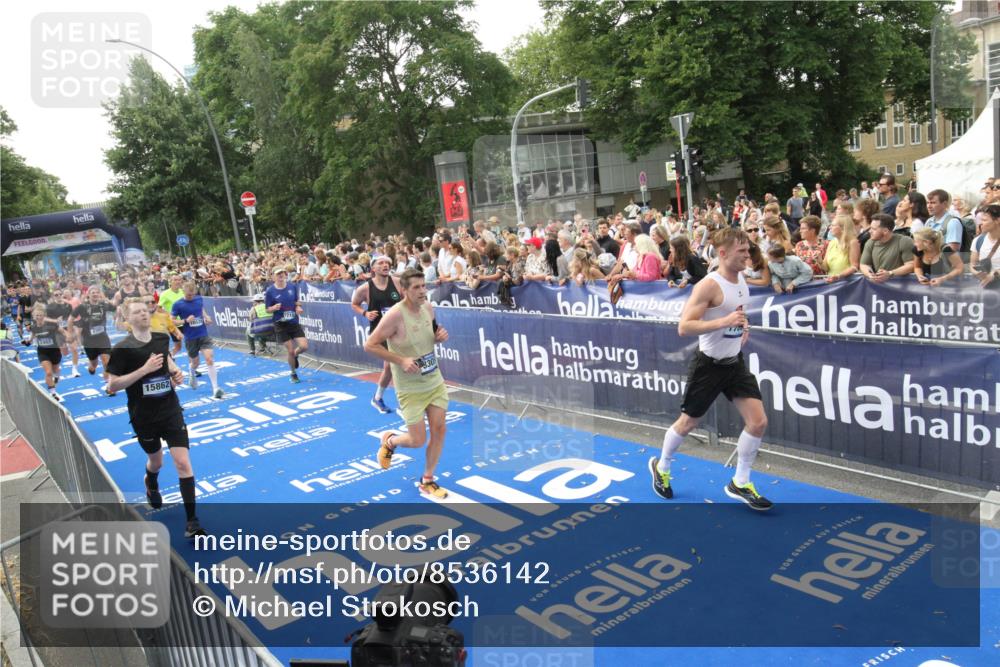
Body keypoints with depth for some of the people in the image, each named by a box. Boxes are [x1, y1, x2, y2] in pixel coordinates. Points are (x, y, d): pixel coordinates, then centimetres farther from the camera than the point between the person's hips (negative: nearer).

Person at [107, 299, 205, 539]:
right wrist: (144, 369, -25)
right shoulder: (122, 349, -14)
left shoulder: (162, 338, -1)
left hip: (171, 411, 2)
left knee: (183, 463, -9)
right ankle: (151, 484, 60)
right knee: (156, 462, 21)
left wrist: (175, 371, 1)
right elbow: (112, 385, -15)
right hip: (144, 417, -2)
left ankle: (191, 522, -4)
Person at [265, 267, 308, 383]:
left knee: (304, 346, -9)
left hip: (294, 323, 3)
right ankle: (293, 373, 23)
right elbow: (268, 309, -3)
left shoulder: (293, 286, 0)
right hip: (281, 325, -3)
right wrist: (274, 308, -24)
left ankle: (295, 355, 29)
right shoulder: (270, 291, -8)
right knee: (290, 351, -1)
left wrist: (298, 307, -6)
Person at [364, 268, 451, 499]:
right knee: (418, 440, 0)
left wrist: (440, 336, -5)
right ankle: (388, 440, 35)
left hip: (435, 382, 6)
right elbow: (370, 345, -17)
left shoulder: (428, 307, 0)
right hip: (411, 388, -6)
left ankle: (427, 481, 24)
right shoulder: (396, 314, -21)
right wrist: (401, 360, -24)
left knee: (439, 430, 5)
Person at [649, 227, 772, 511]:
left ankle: (740, 483, 14)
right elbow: (684, 327, -26)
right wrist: (723, 322, -34)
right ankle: (661, 466, 36)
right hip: (709, 365, -7)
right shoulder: (709, 285, -21)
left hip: (735, 362, 7)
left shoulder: (741, 279, 5)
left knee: (758, 422, -2)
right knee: (688, 423, 9)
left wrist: (742, 325, 7)